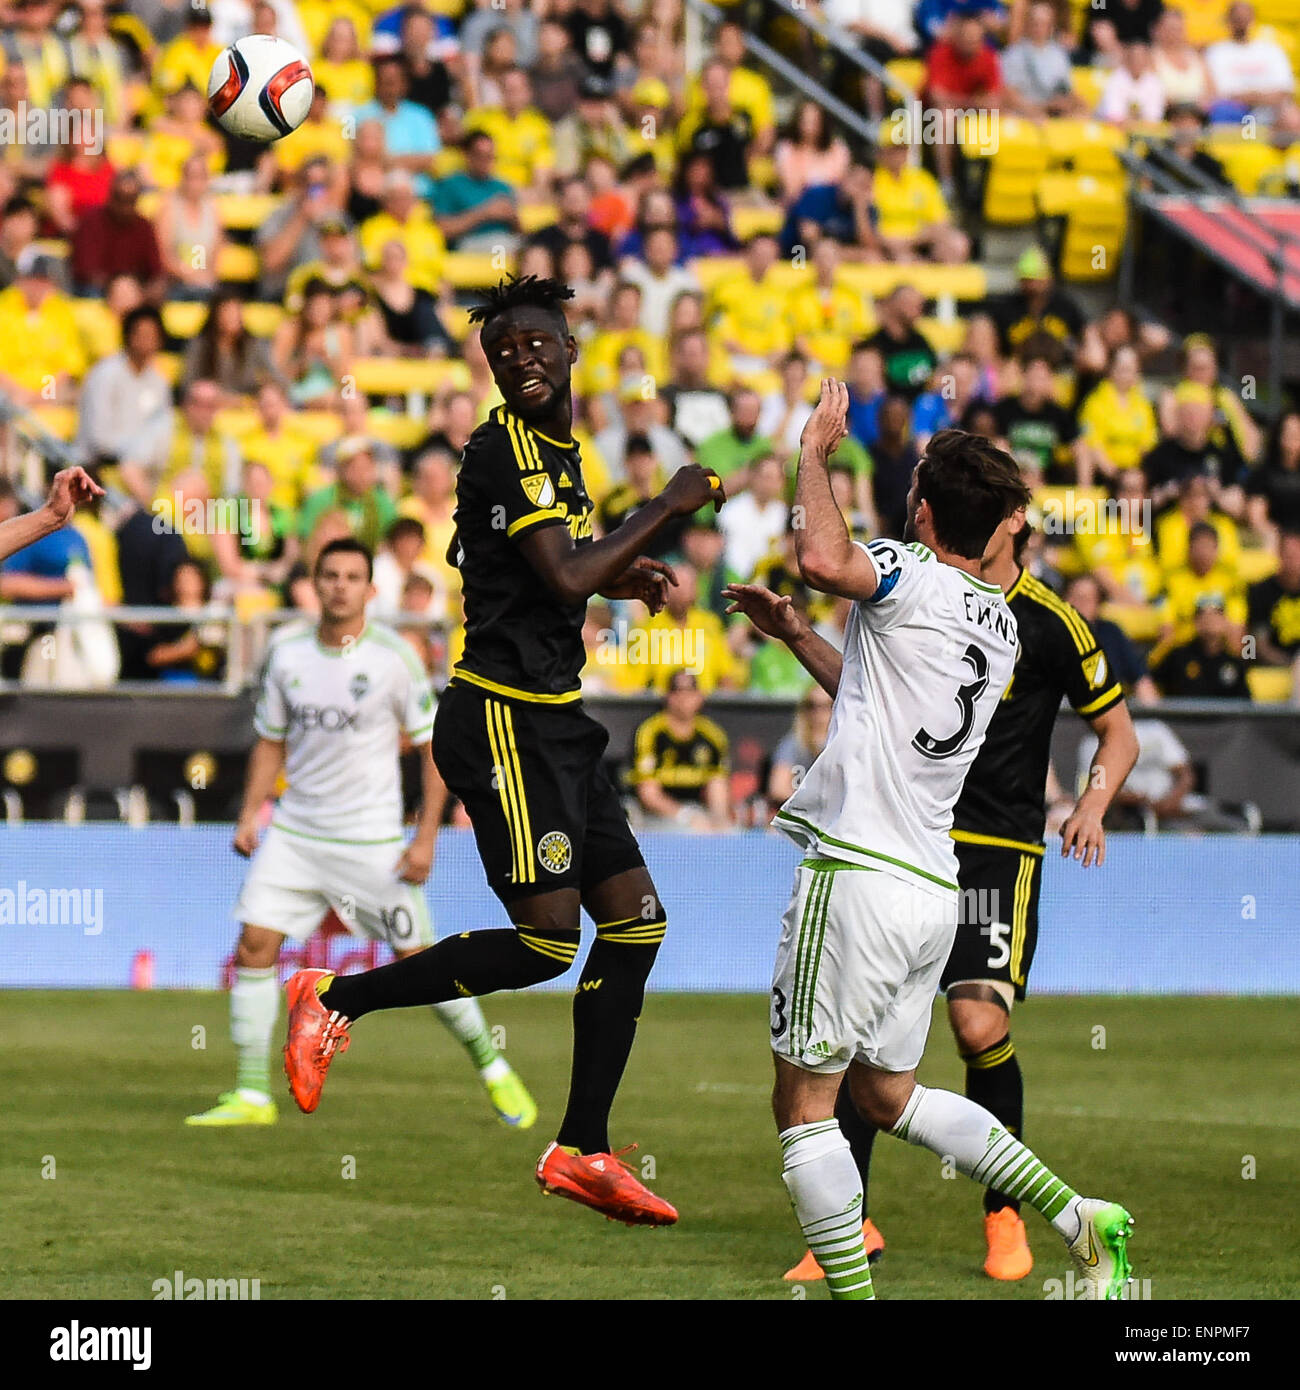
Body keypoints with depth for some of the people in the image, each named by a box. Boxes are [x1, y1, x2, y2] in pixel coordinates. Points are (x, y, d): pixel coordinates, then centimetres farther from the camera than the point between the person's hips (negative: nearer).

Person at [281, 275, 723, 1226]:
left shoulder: (559, 449, 16)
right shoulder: (504, 449, -14)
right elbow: (563, 578, -22)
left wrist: (616, 577, 11)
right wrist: (666, 509, -13)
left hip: (556, 721, 10)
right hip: (503, 717, -10)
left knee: (636, 917, 6)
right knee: (547, 940, -13)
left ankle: (582, 1149, 11)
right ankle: (335, 1000, 1)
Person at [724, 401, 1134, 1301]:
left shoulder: (918, 584, -11)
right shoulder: (1000, 625, 15)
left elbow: (824, 559, -32)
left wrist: (814, 450, -15)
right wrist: (792, 633, 34)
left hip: (858, 874, -8)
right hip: (934, 886, 8)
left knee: (804, 1105, 0)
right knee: (885, 1093, 21)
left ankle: (853, 1294, -4)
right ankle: (1079, 1218, 13)